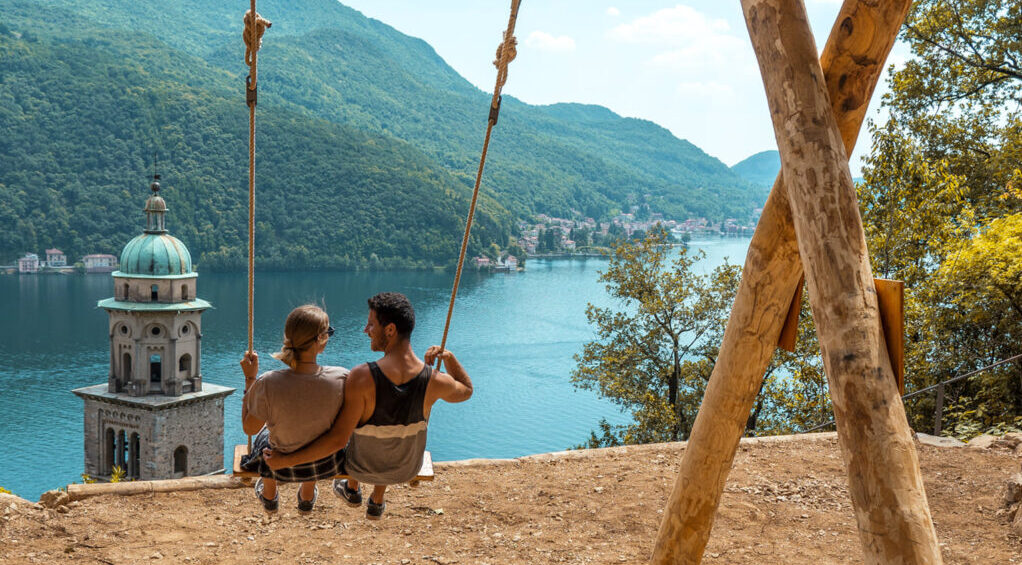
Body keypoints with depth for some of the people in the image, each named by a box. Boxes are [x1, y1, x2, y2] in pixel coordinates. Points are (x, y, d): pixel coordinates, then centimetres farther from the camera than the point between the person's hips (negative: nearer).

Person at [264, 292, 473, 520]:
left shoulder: (361, 378, -35)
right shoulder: (434, 381, -27)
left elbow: (338, 439, -30)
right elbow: (466, 390, -3)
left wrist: (286, 461, -21)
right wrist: (448, 356, -1)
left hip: (362, 467, -2)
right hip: (406, 470, 2)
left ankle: (352, 489, 54)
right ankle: (376, 503, 52)